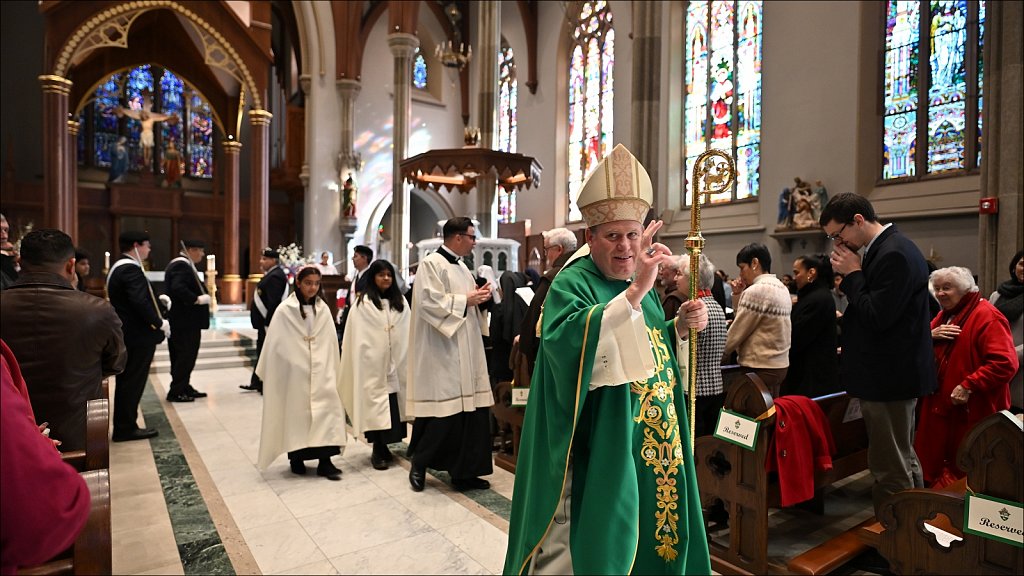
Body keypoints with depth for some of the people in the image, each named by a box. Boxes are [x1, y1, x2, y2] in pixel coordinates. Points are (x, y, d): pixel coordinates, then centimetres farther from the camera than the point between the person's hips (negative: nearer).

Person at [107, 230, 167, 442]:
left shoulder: (118, 267, 15)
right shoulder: (130, 269, -19)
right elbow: (140, 302, -28)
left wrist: (158, 299, 8)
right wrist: (159, 323, -19)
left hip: (126, 334, 11)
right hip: (138, 336, -11)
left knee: (127, 382, 17)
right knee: (132, 383, -1)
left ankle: (124, 426, 26)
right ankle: (126, 428, 8)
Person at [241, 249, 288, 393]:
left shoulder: (275, 276, -18)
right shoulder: (271, 274, 15)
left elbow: (273, 302, -24)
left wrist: (268, 324, -25)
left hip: (269, 322, -11)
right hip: (264, 321, 11)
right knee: (262, 351, 18)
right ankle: (257, 382, 29)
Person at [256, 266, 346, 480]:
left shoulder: (323, 309, 5)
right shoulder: (285, 310, -4)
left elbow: (331, 342, 6)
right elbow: (275, 344, -2)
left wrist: (332, 371, 5)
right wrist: (267, 372, 1)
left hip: (321, 371, 2)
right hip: (294, 371, -2)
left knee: (327, 409, -6)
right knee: (296, 413, 7)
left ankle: (325, 460, -2)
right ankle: (296, 458, 23)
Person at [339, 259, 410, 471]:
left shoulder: (400, 302, 11)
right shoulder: (363, 303, -3)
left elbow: (407, 333, 9)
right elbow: (359, 337, -6)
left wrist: (405, 358, 4)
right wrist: (366, 358, -11)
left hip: (395, 362, 4)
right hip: (373, 363, -4)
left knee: (393, 405, 6)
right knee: (375, 405, -1)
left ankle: (383, 446, 20)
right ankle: (378, 451, 10)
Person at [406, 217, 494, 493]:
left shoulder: (461, 267, 17)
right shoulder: (431, 263, -9)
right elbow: (430, 302, -20)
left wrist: (478, 297, 2)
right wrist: (466, 300, -14)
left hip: (465, 351, 9)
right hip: (442, 352, -9)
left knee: (469, 410, 7)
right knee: (444, 411, -3)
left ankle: (464, 472, 17)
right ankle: (419, 461, 20)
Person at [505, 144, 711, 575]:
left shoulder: (641, 285, 9)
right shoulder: (571, 284, -15)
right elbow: (566, 340, -36)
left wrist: (680, 326, 0)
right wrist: (634, 293, -39)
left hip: (655, 453, 8)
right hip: (597, 455, -8)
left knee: (647, 536, 22)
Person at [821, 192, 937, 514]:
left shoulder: (893, 255, -20)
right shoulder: (890, 249, 11)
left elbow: (877, 318, -24)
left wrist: (853, 274, -17)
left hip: (889, 378, -11)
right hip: (894, 375, 11)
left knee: (889, 469, 0)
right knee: (904, 461, 23)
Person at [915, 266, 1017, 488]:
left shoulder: (987, 316, -14)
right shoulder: (944, 315, 14)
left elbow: (1005, 363, -24)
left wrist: (969, 387, -26)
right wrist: (931, 335, -7)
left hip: (971, 411, -8)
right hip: (940, 405, 8)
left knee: (964, 473, 4)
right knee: (932, 465, 14)